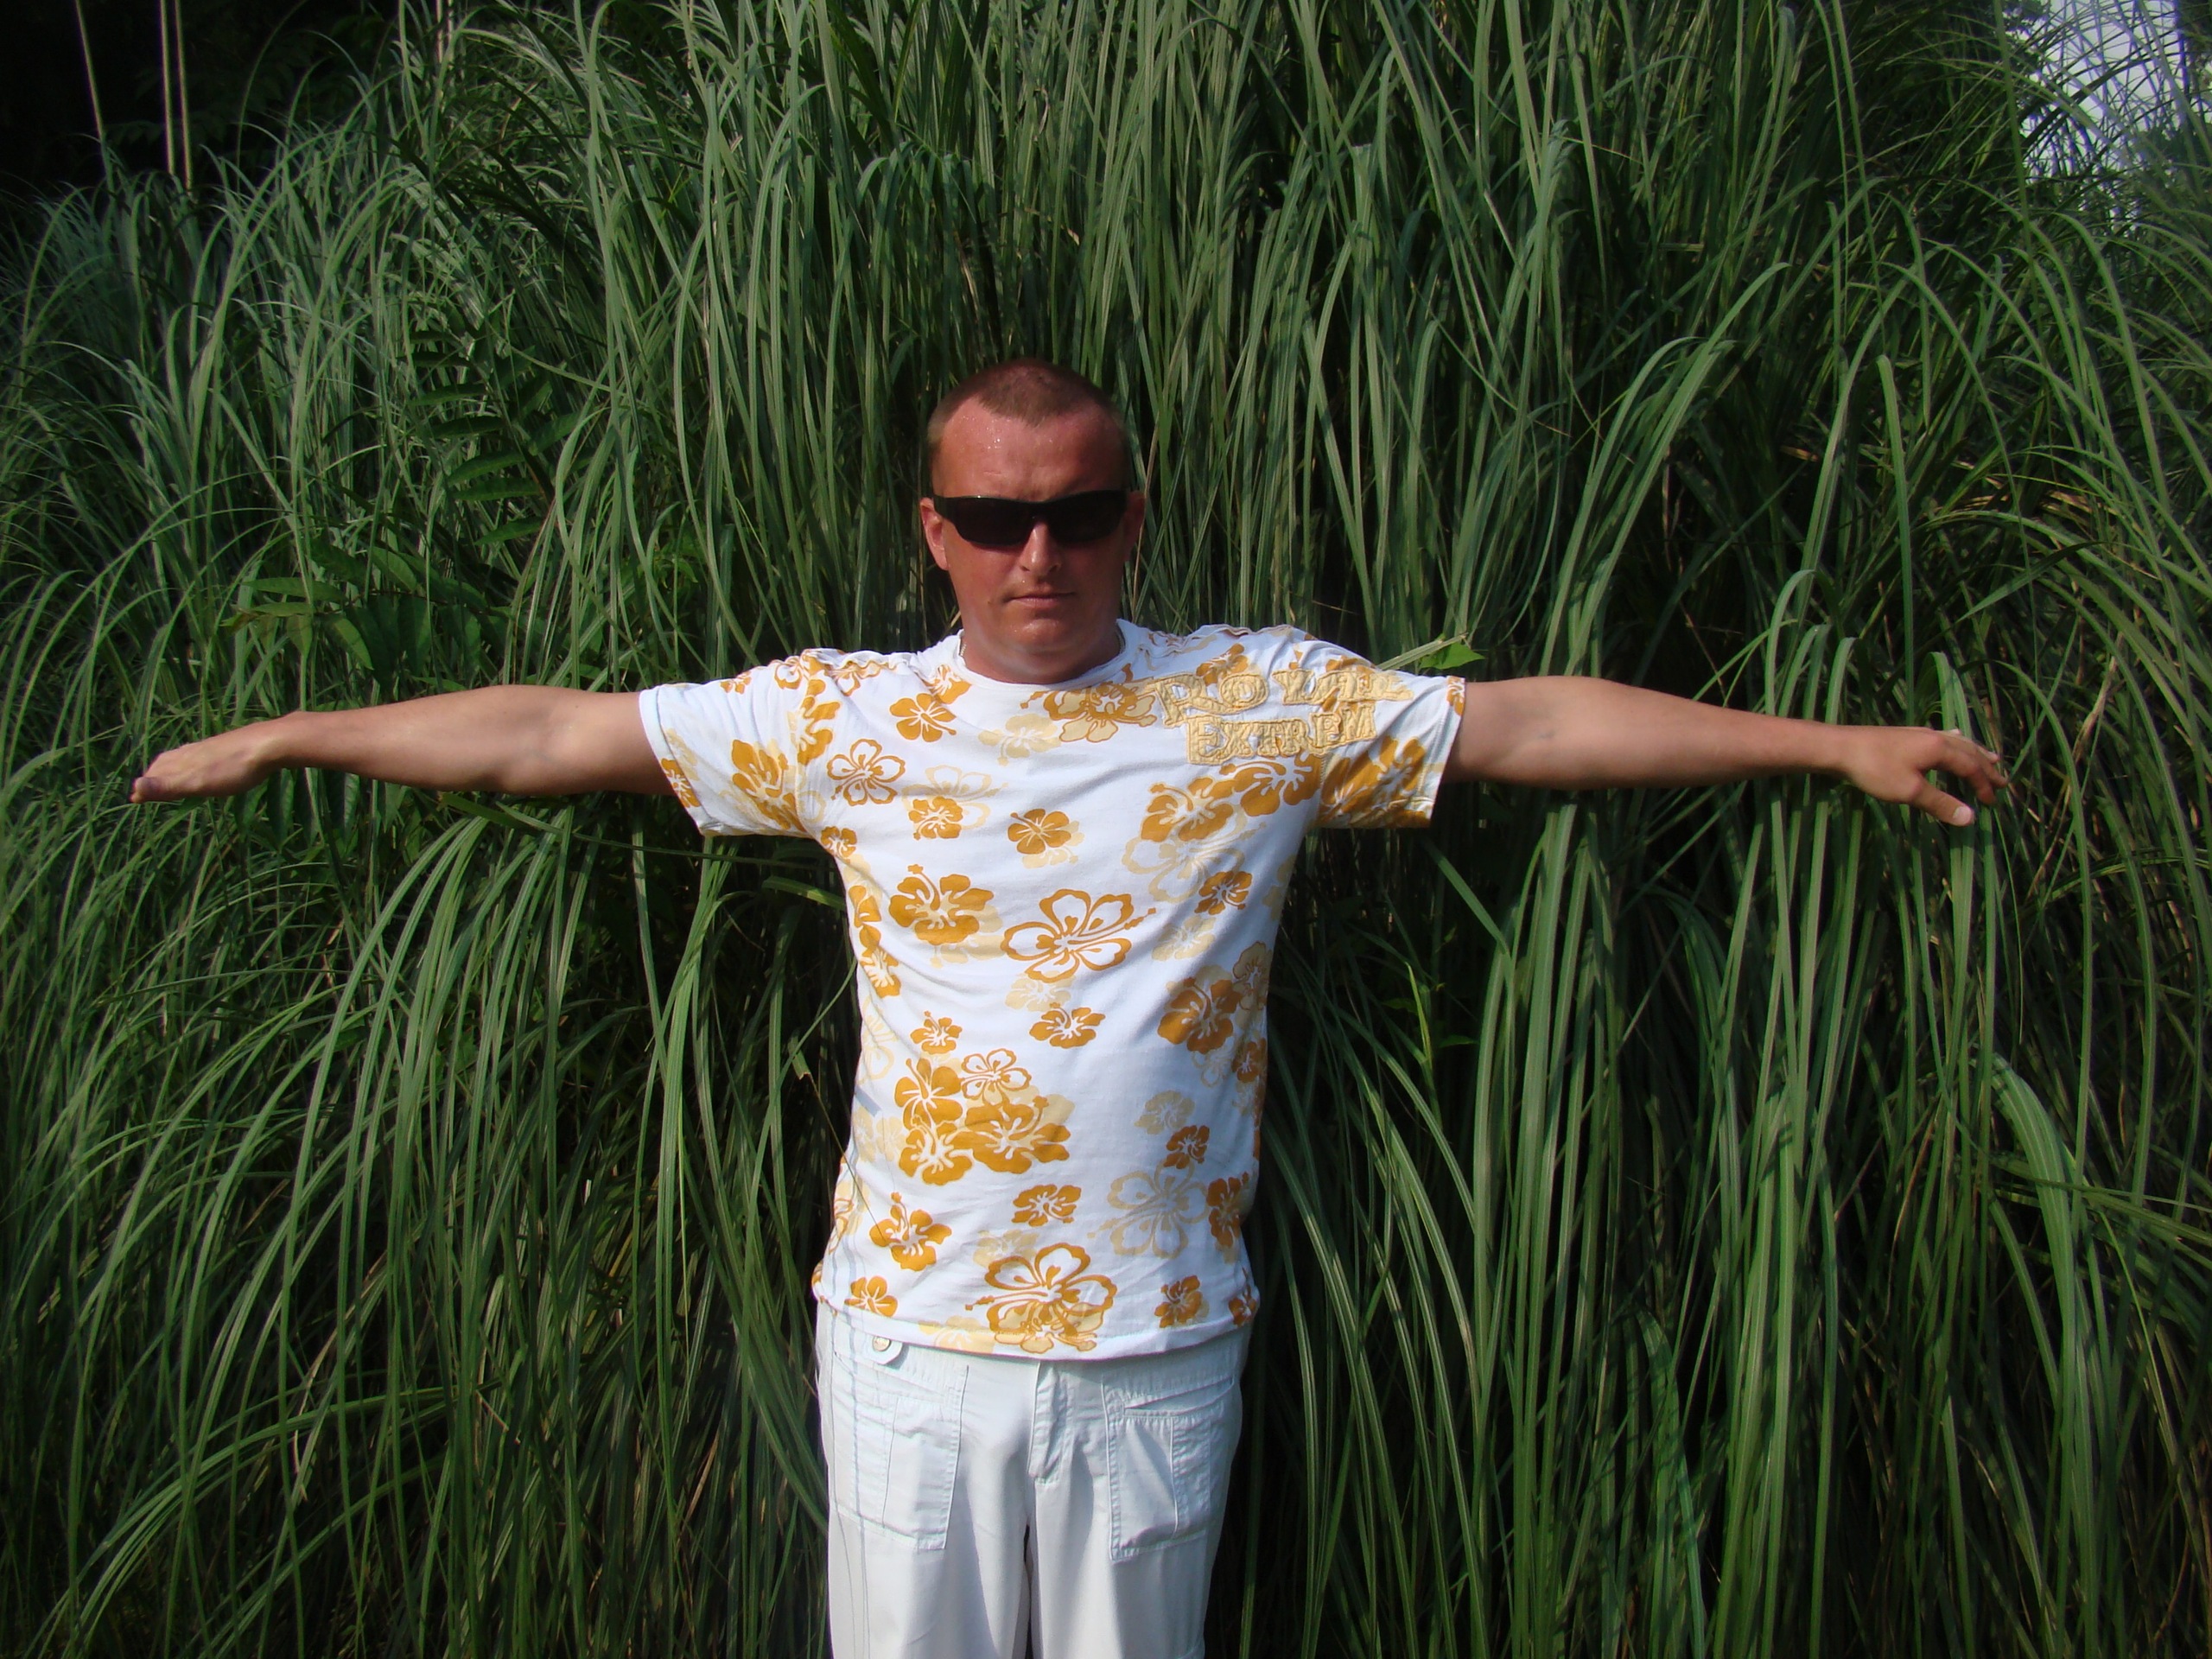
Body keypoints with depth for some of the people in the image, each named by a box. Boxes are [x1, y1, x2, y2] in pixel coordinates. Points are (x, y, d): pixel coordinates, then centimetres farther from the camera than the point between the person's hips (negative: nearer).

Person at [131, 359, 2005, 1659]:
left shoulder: (1263, 700, -3)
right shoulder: (846, 718, -2)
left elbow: (1536, 721, -1)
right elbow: (551, 729, 3)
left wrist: (1836, 742, 0)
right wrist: (282, 736, 7)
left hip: (1156, 1349, 0)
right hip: (911, 1337, 1)